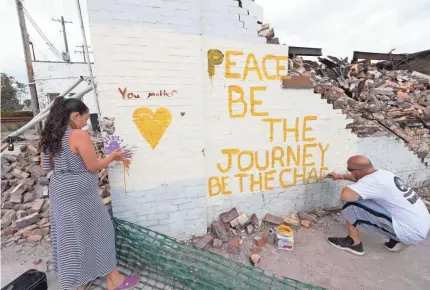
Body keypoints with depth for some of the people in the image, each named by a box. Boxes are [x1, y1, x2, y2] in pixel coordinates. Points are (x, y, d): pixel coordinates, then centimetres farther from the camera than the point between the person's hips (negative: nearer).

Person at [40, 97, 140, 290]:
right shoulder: (79, 135, -20)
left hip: (59, 192, 8)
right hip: (79, 194, -8)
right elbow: (93, 167, -18)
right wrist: (113, 156, -4)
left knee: (70, 234, 18)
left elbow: (45, 166, 12)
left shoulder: (50, 136, 5)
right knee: (96, 232, 6)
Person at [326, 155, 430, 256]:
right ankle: (395, 240, 21)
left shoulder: (372, 181, -23)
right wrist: (340, 176, 28)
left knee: (351, 204, -17)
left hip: (410, 233, -9)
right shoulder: (381, 173, 4)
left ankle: (354, 243, 3)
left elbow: (345, 195, -36)